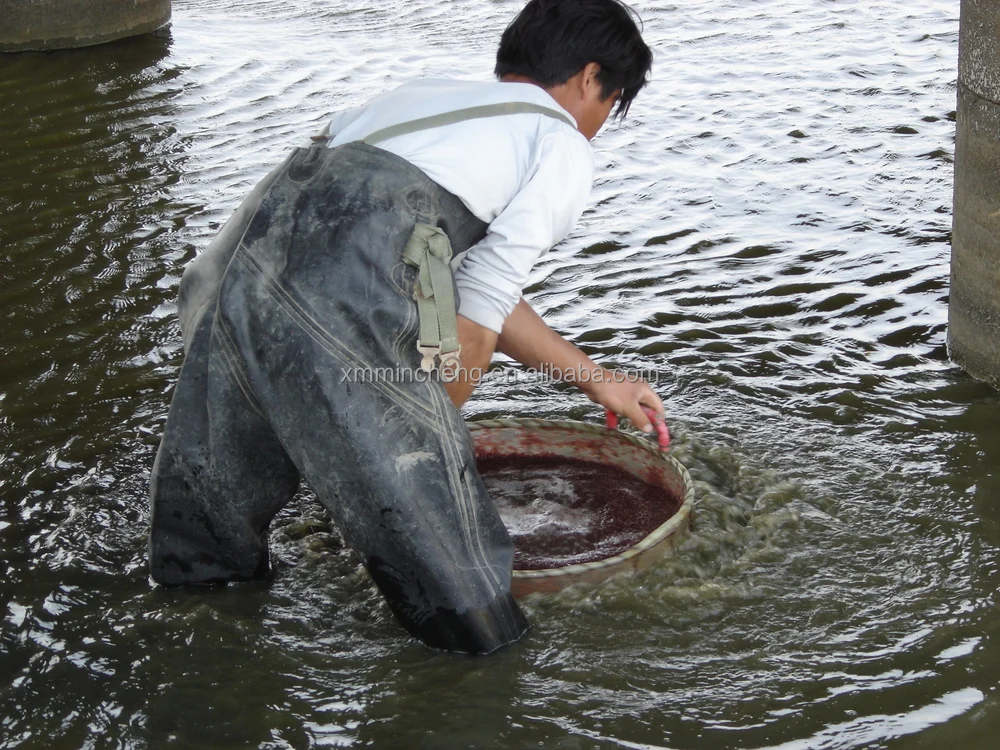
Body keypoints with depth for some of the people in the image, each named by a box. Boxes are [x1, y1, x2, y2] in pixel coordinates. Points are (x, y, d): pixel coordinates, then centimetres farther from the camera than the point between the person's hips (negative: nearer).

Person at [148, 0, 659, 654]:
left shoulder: (426, 97, 36)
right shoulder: (562, 146, 14)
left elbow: (477, 285, 42)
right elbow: (474, 324, 4)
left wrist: (596, 379, 50)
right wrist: (430, 439, 18)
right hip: (345, 310, -8)